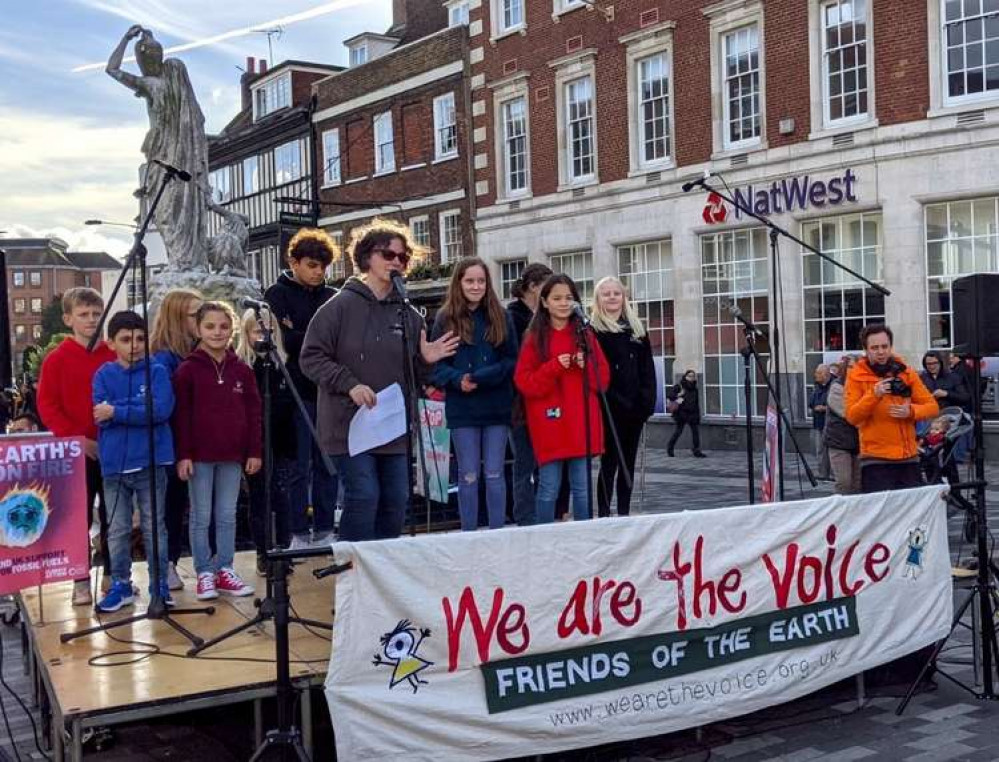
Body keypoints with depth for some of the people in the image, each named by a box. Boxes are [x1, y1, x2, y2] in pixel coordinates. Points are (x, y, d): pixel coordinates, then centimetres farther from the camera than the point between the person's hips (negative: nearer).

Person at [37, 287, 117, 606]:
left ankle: (113, 575, 21)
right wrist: (76, 438, -14)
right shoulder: (57, 359, -2)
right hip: (76, 451, -2)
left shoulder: (115, 357, 4)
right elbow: (47, 406, -6)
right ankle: (81, 580, 13)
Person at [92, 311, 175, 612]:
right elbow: (99, 415, -8)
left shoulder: (157, 372, 0)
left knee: (154, 527, 6)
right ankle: (120, 585, 22)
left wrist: (117, 411, -15)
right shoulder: (104, 374, 4)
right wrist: (140, 406, -16)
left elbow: (162, 410, -15)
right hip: (114, 464, 2)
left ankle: (159, 585, 16)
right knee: (117, 530, 10)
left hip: (151, 462, -2)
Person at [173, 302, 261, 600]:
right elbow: (181, 415, -5)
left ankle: (225, 570, 19)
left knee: (227, 517, 10)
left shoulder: (242, 370, 6)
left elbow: (253, 413, 7)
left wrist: (254, 451, 3)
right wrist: (183, 455, -9)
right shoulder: (187, 370, -3)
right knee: (201, 517, 5)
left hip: (232, 455, 3)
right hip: (199, 456, -3)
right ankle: (204, 573, 13)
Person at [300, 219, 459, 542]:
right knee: (363, 497, -9)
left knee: (396, 501, 9)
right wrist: (350, 384, -17)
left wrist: (425, 361, -5)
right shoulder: (341, 306, -4)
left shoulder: (408, 315, 12)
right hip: (350, 423, -5)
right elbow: (311, 358, -7)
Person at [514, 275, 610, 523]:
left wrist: (586, 366, -9)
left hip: (582, 423, 3)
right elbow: (524, 382, -3)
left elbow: (603, 377, 10)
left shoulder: (585, 335, 10)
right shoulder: (535, 338, 2)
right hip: (549, 425, -2)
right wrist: (554, 367, -15)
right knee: (549, 490, 0)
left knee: (582, 489, 8)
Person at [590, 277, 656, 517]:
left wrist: (648, 400, 0)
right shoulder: (593, 330, -3)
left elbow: (647, 368, 11)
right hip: (609, 408, -5)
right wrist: (614, 401, -16)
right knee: (610, 462, -3)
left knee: (629, 462, 10)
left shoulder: (637, 328, 13)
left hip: (635, 407, 5)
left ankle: (624, 513, 18)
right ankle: (604, 514, 3)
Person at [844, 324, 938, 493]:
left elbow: (932, 406, 7)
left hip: (909, 457, 4)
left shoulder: (906, 372, 8)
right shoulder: (856, 376, -1)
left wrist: (911, 411, -13)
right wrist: (874, 395, -22)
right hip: (876, 460, -3)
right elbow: (852, 416, -9)